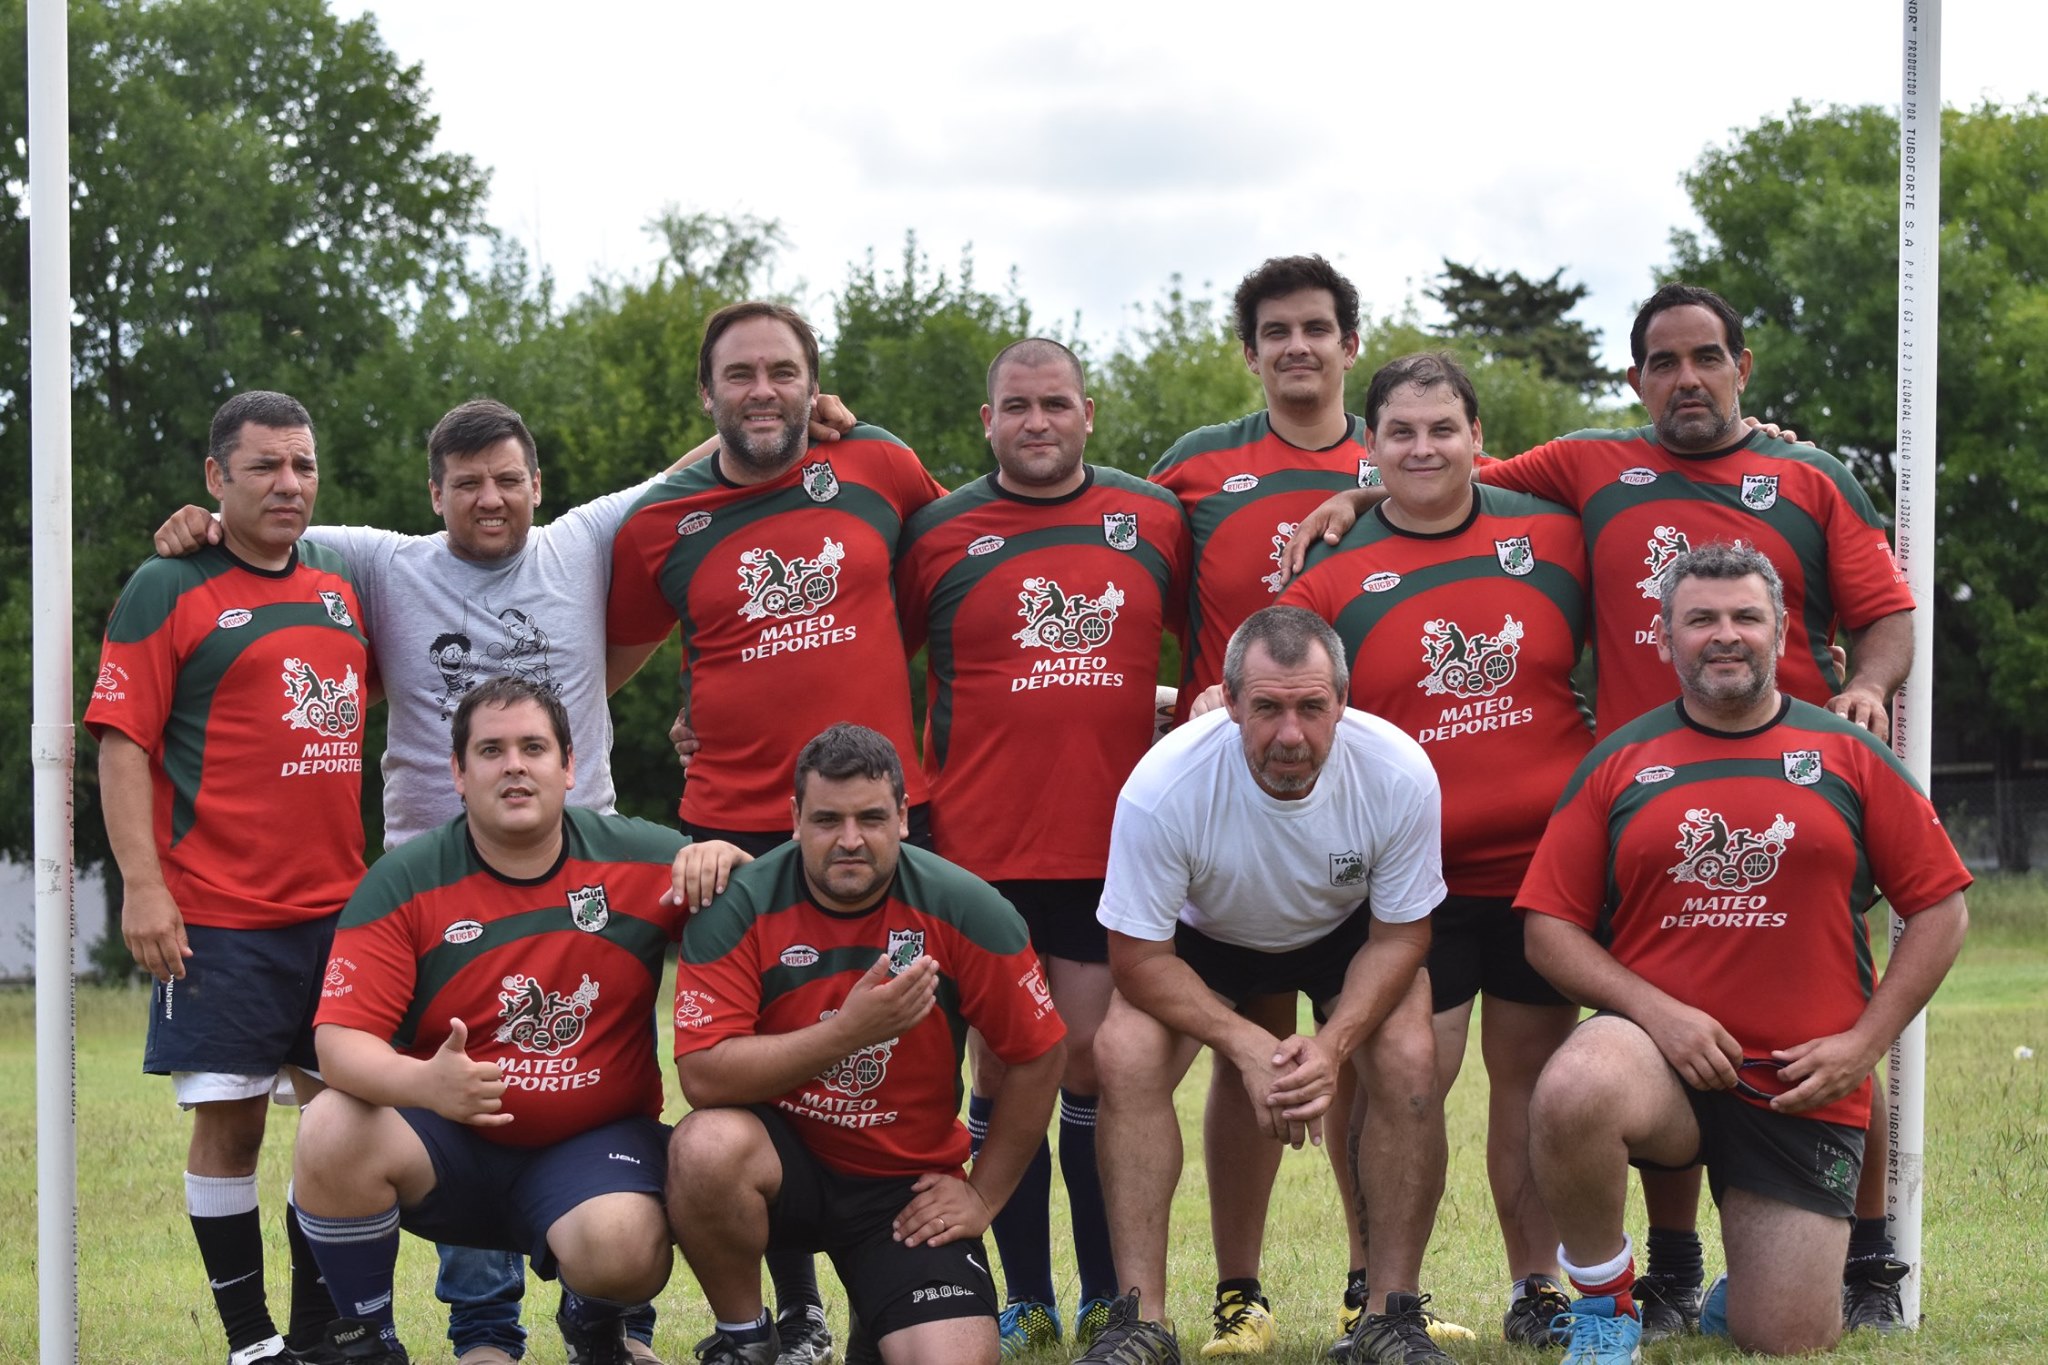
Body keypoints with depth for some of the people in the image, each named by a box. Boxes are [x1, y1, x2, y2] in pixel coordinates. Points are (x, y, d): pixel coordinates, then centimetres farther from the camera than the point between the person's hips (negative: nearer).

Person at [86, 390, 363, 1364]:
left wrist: (373, 872, 18)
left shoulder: (340, 589, 14)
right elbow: (122, 744, -7)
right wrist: (142, 885, -15)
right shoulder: (167, 591, -3)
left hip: (337, 908, 5)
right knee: (229, 1120, -2)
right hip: (218, 915, -5)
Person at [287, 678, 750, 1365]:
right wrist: (425, 1083, -37)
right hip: (447, 1146, 0)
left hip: (593, 1143, 0)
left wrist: (722, 858, -19)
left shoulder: (639, 859, -2)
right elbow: (341, 1039, -14)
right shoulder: (402, 884, -6)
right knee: (332, 1131, -29)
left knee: (624, 1252, -32)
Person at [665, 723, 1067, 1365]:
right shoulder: (735, 908, -14)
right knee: (707, 1146, -35)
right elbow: (702, 1075, -21)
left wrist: (984, 1195, 3)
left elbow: (1038, 1057, 1)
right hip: (779, 1155, -1)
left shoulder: (965, 910, -10)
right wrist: (849, 1031, -28)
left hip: (907, 1185, 1)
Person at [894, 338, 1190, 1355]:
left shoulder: (1153, 519, 7)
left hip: (1113, 843, 1)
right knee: (1004, 1069, 3)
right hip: (981, 847, -1)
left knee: (1096, 1062, 3)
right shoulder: (937, 533, 2)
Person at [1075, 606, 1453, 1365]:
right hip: (1203, 938, 0)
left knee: (1407, 1061, -26)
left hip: (1345, 933, 1)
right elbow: (1139, 958, -24)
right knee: (1124, 1054, -26)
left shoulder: (1399, 774, -31)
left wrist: (1332, 1045, -33)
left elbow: (1399, 936, -16)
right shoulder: (1163, 785, -35)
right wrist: (1246, 1046, -35)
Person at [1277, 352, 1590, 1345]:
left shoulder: (1553, 536, 6)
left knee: (1531, 1074, 9)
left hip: (1547, 859, 2)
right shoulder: (1333, 572, 1)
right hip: (1411, 878, -2)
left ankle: (1537, 1289, 19)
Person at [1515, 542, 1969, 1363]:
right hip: (1656, 1054, -1)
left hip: (1805, 1089, 1)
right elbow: (1549, 925, 2)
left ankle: (1744, 1289, 38)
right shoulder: (1618, 764, 3)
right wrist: (1653, 1010, -13)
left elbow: (1940, 908, 5)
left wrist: (1866, 1041, -5)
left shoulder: (1849, 758, 4)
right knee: (1572, 1093, -38)